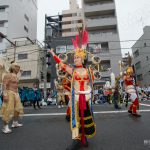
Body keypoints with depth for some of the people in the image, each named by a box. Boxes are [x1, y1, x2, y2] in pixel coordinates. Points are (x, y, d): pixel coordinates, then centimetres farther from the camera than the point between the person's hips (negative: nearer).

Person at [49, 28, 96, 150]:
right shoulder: (72, 70, 0)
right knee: (76, 117, 3)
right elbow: (61, 64, -3)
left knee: (86, 117, 11)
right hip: (76, 97, -1)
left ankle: (84, 138, 30)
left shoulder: (88, 70, 2)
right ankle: (77, 140, 15)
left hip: (86, 96, 1)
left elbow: (92, 81, 14)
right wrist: (53, 54, -1)